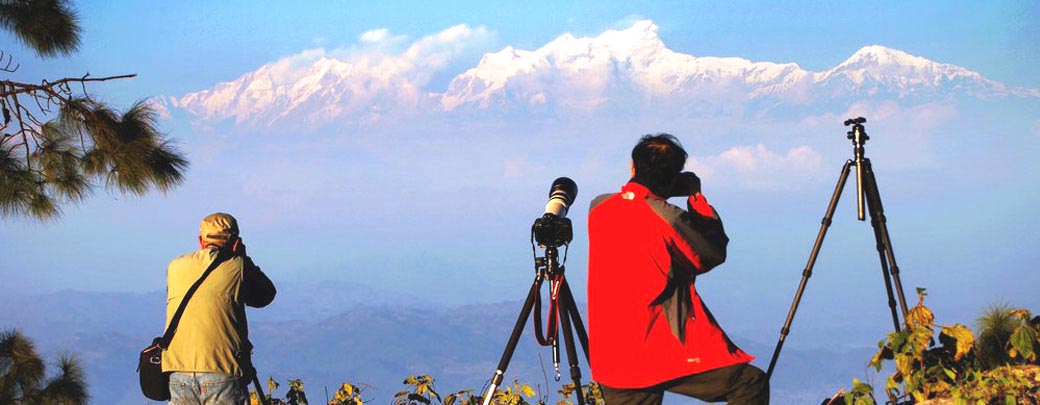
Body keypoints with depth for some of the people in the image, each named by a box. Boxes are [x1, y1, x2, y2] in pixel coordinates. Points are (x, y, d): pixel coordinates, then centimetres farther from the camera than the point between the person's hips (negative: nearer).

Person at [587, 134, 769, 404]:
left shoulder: (598, 209, 4)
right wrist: (696, 196, 10)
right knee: (752, 383, 3)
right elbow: (714, 254, 2)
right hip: (664, 355, -6)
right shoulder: (668, 219, -14)